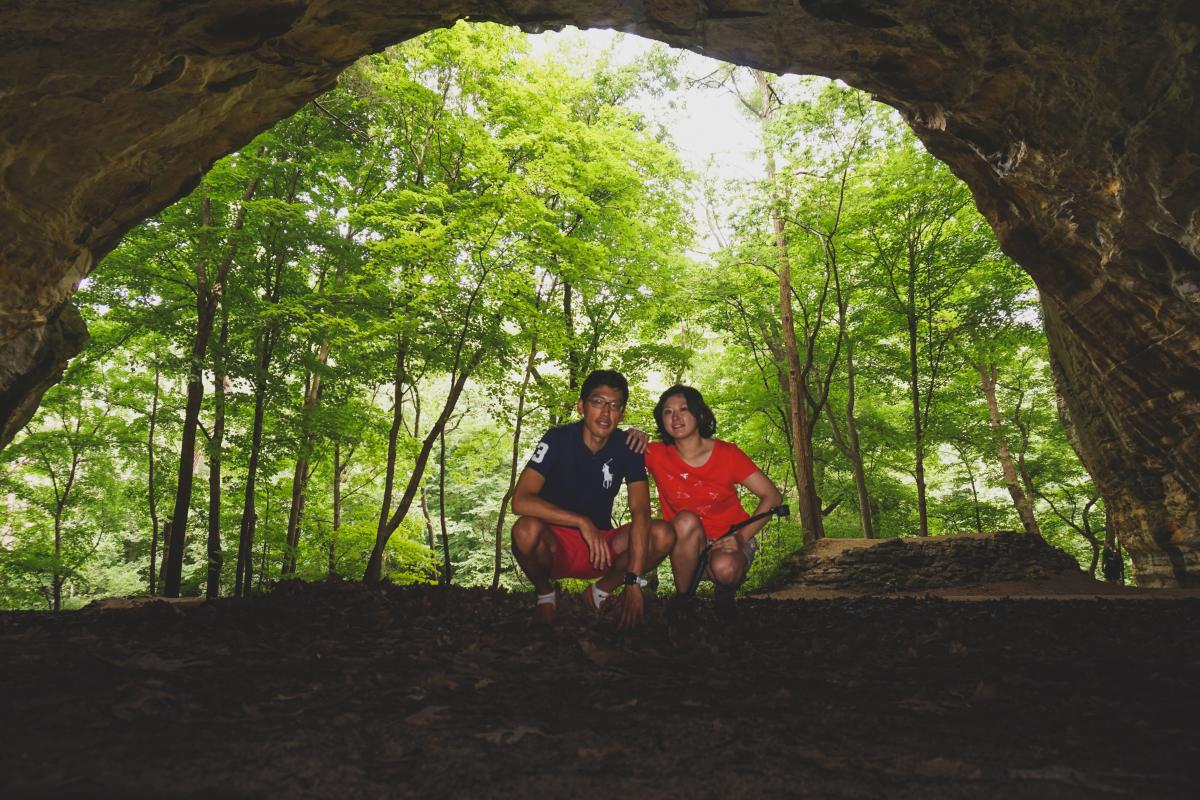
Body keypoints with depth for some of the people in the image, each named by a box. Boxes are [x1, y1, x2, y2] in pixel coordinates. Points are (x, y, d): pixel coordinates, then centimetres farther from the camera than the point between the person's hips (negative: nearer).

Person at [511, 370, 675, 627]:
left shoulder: (627, 448, -8)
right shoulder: (558, 439, -15)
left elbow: (640, 512, -18)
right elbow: (521, 501, -26)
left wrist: (633, 581, -29)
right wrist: (582, 522, -34)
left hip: (602, 546, 3)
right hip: (555, 545, -2)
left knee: (663, 534, -21)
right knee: (527, 530, -36)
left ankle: (602, 589, 2)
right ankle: (545, 593, -3)